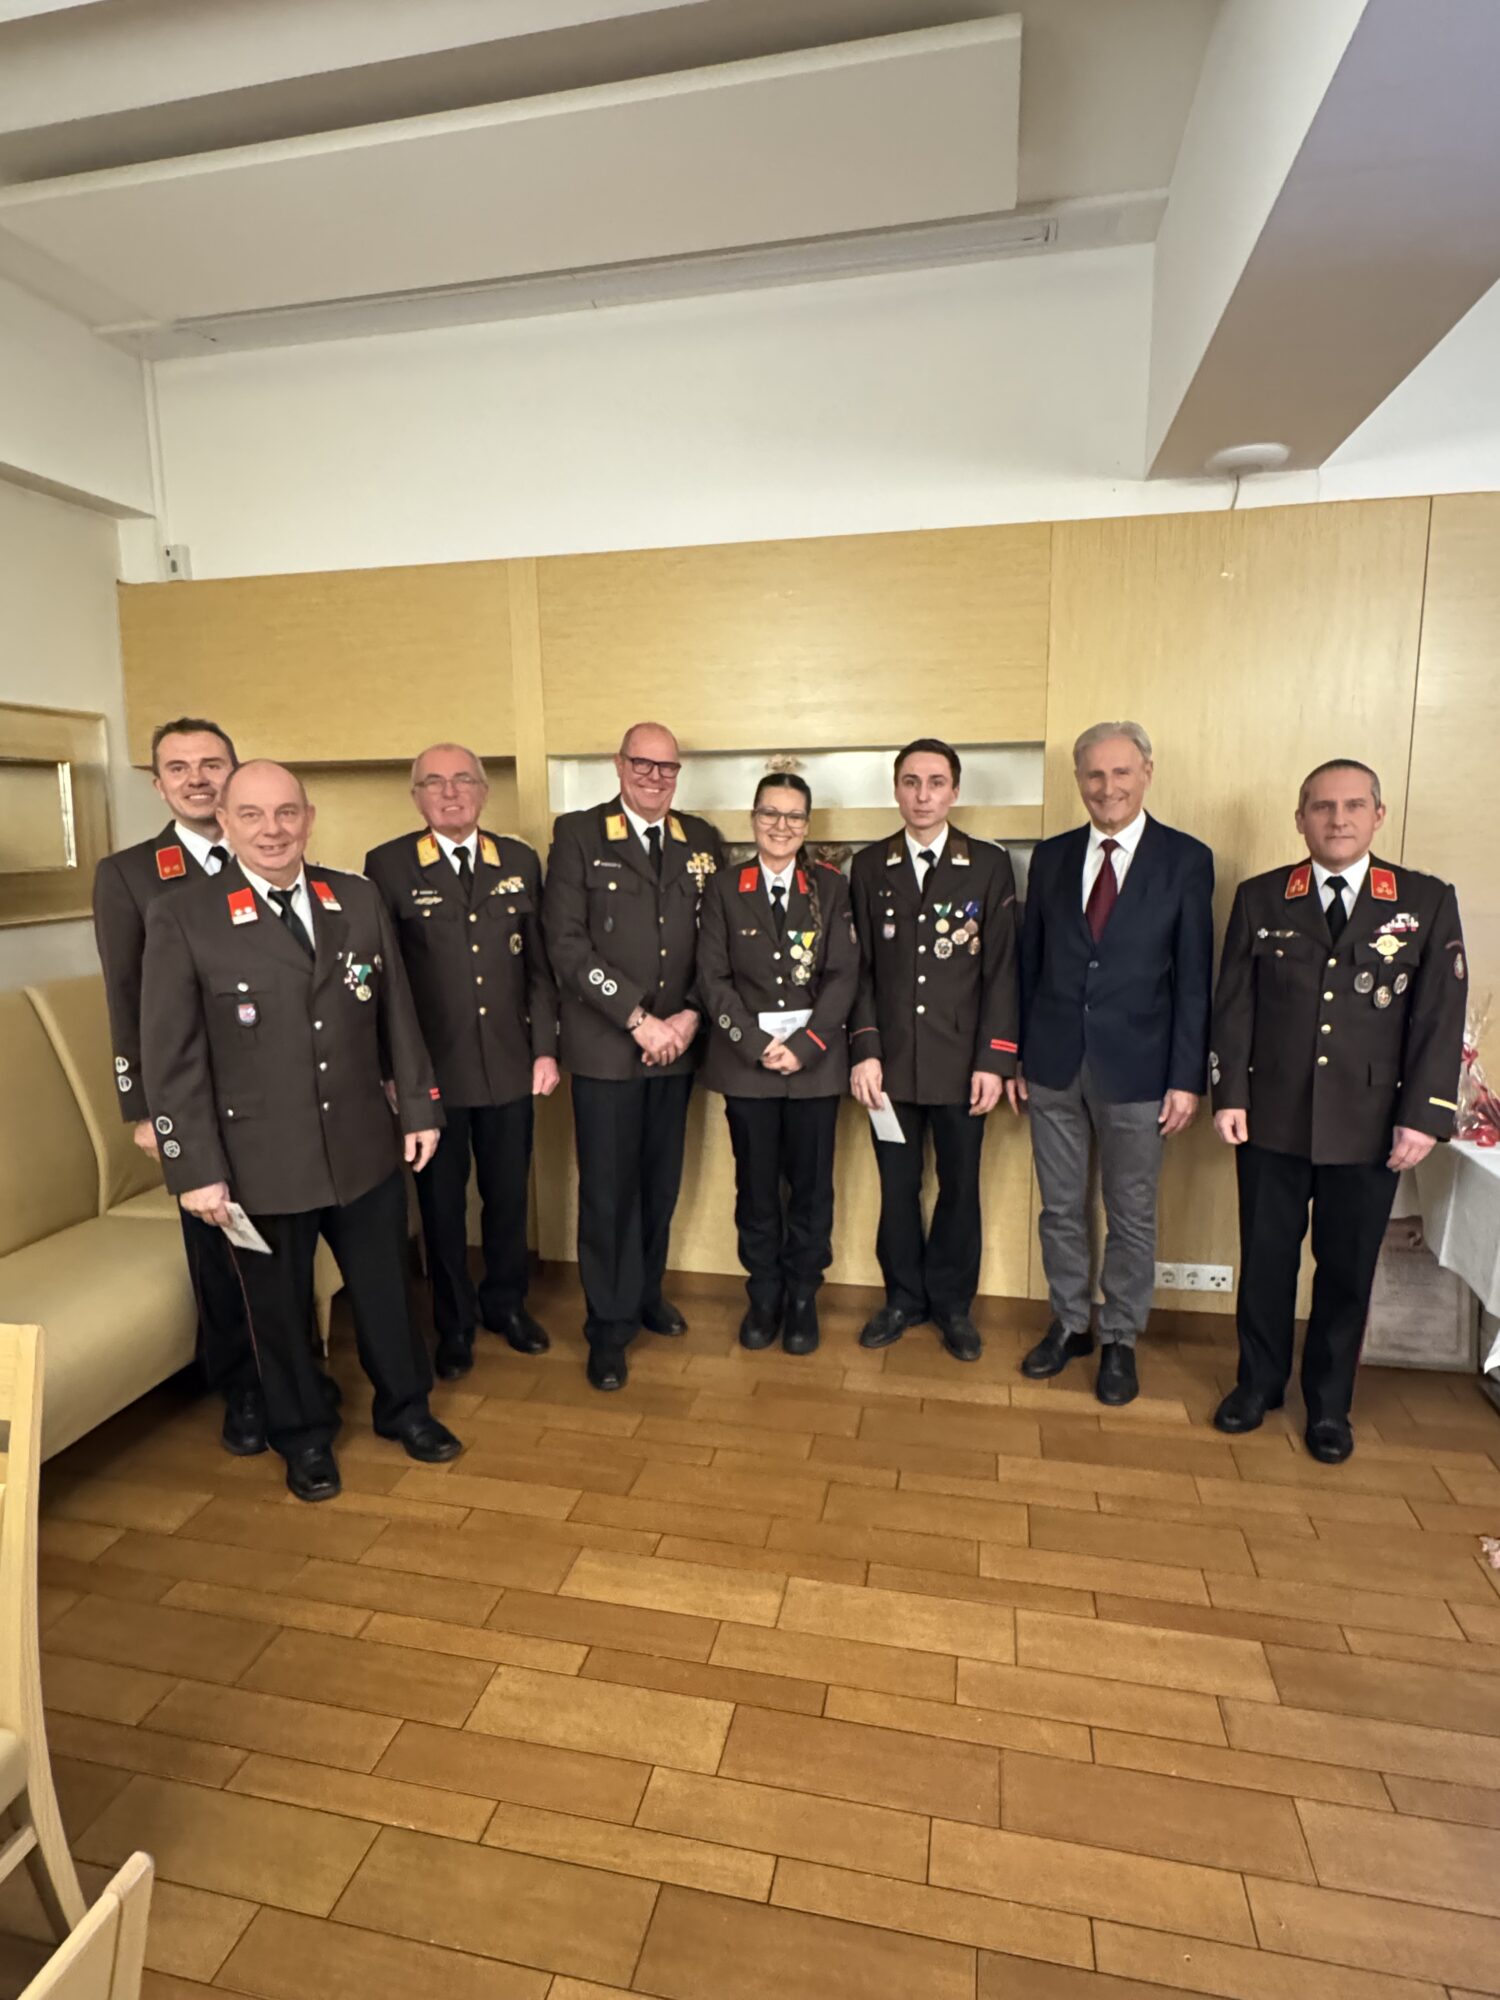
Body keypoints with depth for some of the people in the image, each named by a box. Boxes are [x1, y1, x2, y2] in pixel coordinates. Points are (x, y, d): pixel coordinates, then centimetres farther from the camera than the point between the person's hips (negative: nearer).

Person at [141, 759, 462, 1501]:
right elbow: (171, 1059, -8)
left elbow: (396, 1015, 6)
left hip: (364, 1145, 3)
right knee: (280, 1307, 16)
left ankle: (404, 1406, 42)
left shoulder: (359, 899, 1)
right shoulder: (181, 920, -9)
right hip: (261, 1159, -2)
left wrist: (418, 1106, 6)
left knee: (384, 1288, 18)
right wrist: (196, 1168, -10)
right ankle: (303, 1434, 40)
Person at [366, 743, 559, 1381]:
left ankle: (505, 1302, 39)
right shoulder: (388, 865, -4)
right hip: (432, 1071, -2)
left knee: (508, 1194, 16)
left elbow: (540, 964, 7)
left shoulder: (520, 861, 5)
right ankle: (455, 1322, 33)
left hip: (510, 1066, 3)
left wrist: (545, 1047, 2)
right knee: (441, 1203, 13)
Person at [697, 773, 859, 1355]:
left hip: (815, 1060, 0)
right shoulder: (724, 887, 4)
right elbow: (713, 978, -1)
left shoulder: (830, 886, 4)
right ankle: (764, 1295, 27)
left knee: (811, 1185, 8)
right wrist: (757, 1045, -11)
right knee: (755, 1185, 9)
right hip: (747, 1060, 0)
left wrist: (803, 1046, -12)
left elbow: (843, 976, -2)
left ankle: (802, 1297, 26)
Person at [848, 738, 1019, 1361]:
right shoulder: (870, 866, 5)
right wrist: (865, 1049, -5)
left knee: (960, 1185, 10)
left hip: (961, 1061, -1)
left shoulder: (989, 865, 1)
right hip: (891, 1059, 1)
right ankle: (903, 1297, 28)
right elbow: (860, 967, 3)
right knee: (897, 1186, 10)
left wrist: (994, 1060, -7)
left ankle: (952, 1303, 28)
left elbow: (1001, 970, -2)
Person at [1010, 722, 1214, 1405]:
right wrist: (1015, 1056, 6)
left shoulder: (1186, 859, -3)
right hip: (1053, 1065, 3)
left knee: (1131, 1216, 11)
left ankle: (1119, 1340, 29)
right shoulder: (1051, 856, 5)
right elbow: (1028, 962, 7)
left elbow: (1194, 978, -5)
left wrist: (1187, 1078, -8)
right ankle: (1069, 1324, 33)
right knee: (1061, 1209, 14)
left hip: (1136, 1068, -2)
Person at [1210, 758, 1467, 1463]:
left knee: (1347, 1269, 11)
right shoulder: (1259, 898, 2)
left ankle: (1328, 1402, 30)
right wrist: (1229, 1096, -4)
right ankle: (1259, 1382, 30)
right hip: (1272, 1120, 0)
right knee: (1266, 1259, 11)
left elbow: (1440, 1016, -2)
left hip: (1369, 1127, 0)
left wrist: (1424, 1114, -8)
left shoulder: (1428, 901, 1)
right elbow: (1233, 1005, 2)